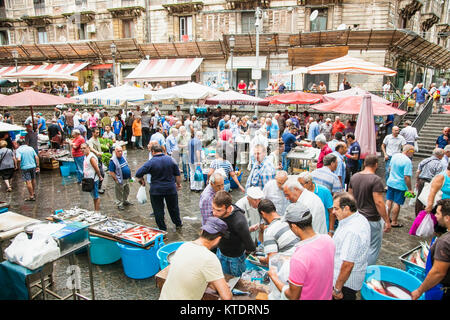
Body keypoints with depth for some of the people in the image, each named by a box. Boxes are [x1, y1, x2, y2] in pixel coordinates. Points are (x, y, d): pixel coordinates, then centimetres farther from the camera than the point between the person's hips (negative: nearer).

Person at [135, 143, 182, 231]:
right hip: (171, 188, 3)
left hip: (156, 191, -3)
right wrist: (178, 184, 19)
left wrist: (141, 180, 3)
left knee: (158, 210, 12)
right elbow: (177, 174, 5)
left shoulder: (151, 162, -14)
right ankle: (178, 224, 35)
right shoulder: (170, 159, -2)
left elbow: (138, 174, -17)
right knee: (173, 207, 20)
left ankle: (162, 229, 20)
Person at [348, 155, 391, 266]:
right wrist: (387, 221, -15)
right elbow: (379, 202, -22)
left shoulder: (354, 177, 3)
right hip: (372, 219, -7)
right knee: (373, 248, 9)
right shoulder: (376, 180, -18)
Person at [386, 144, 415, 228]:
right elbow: (406, 177, -24)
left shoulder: (395, 155, 1)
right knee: (397, 203, 4)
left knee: (389, 200, 18)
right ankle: (394, 222, 14)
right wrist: (410, 189, -15)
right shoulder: (408, 161, -22)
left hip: (390, 182, 7)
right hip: (400, 185, -7)